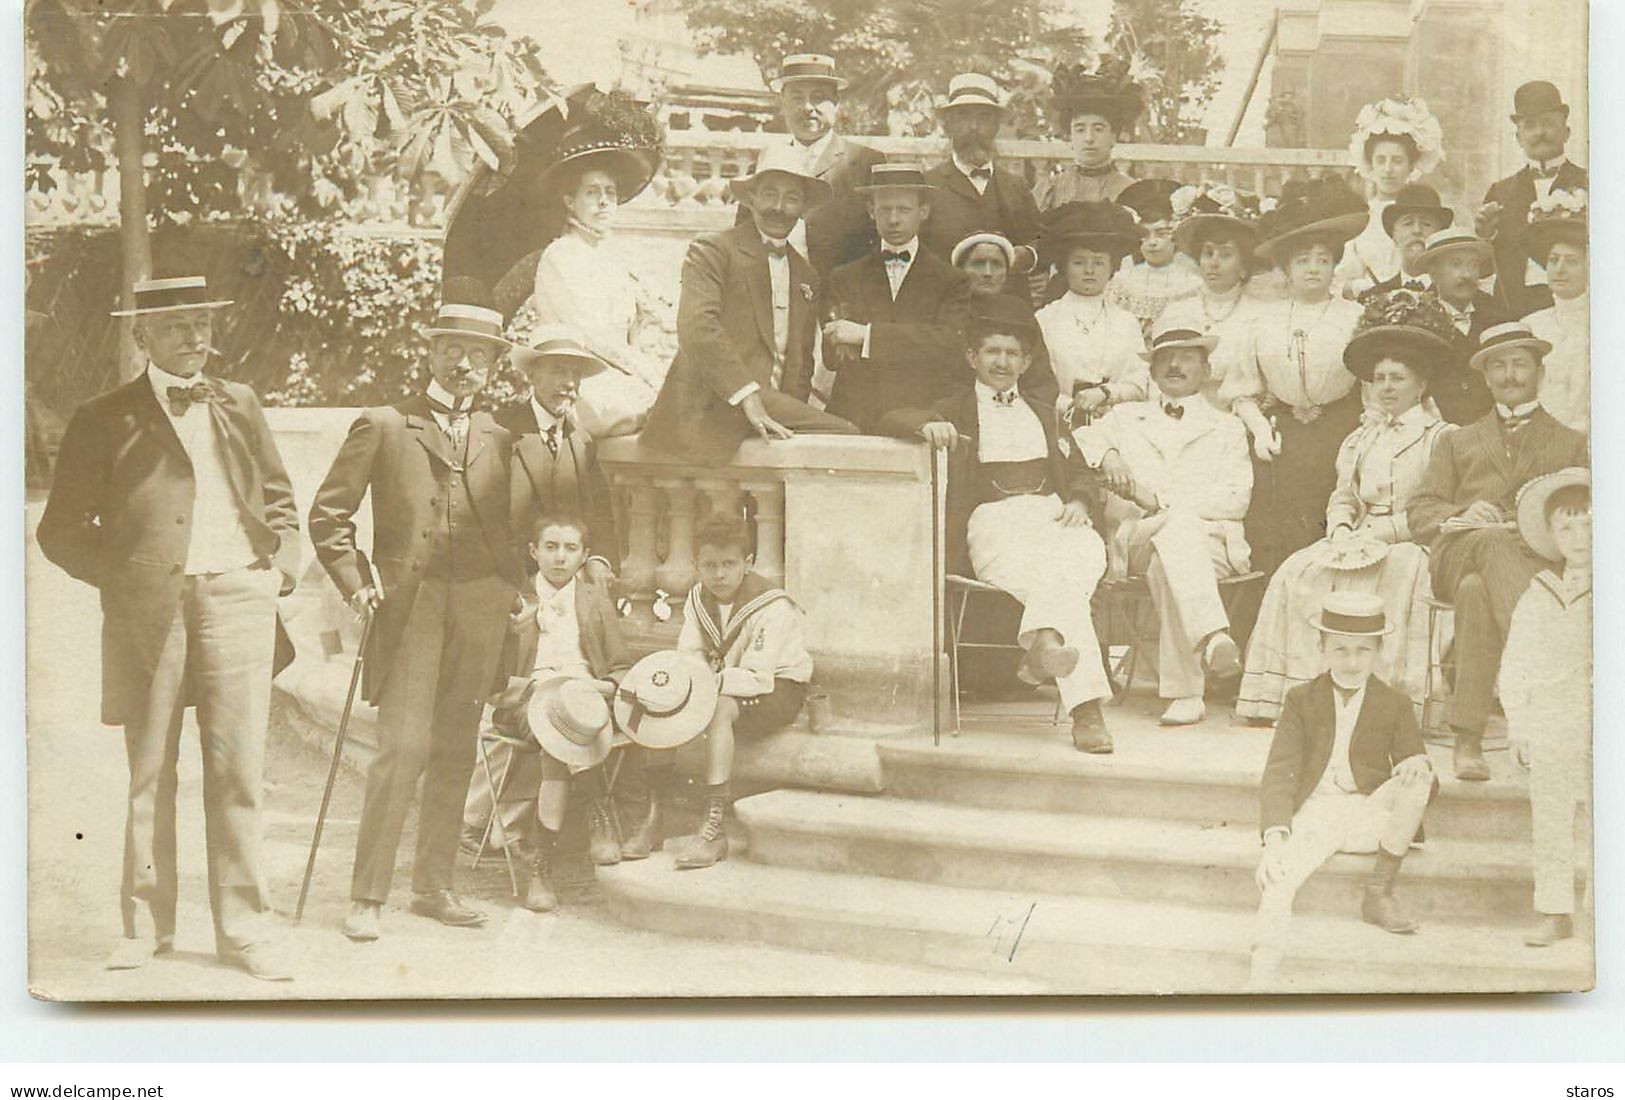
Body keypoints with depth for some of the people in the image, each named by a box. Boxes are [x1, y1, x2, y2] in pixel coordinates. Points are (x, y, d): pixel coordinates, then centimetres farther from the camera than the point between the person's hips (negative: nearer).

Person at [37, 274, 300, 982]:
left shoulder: (240, 405, 17)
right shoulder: (105, 419, 8)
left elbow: (279, 500, 23)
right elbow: (62, 530, 7)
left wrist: (279, 566, 8)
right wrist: (118, 577, -3)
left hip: (237, 598, 2)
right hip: (147, 610, -1)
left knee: (239, 770, -2)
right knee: (148, 775, 4)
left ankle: (243, 929, 3)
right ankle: (147, 925, 14)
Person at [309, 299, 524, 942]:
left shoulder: (498, 440, 16)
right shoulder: (383, 426, 4)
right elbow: (328, 513, 4)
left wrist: (509, 584, 10)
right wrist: (356, 583, -5)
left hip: (479, 613, 4)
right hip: (408, 606, -4)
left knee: (455, 755, 7)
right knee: (404, 748, -12)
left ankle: (433, 887, 17)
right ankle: (367, 897, -5)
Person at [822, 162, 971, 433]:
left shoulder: (951, 281, 9)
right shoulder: (845, 279, 17)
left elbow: (951, 341, -8)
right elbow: (832, 359, 9)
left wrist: (866, 335, -12)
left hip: (923, 422, -1)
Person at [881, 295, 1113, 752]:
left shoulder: (1042, 415, 34)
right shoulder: (957, 411, 21)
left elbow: (1076, 469, 26)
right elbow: (894, 419, 5)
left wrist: (1077, 501, 1)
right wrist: (927, 425, -20)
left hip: (1051, 513, 3)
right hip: (994, 518, -3)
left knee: (1087, 552, -37)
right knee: (1057, 585, -35)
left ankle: (1042, 642, -58)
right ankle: (1085, 709, -51)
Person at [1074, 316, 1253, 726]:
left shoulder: (1227, 428, 22)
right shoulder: (1126, 418, 29)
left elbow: (1235, 498, 6)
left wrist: (1161, 499, -7)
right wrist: (1105, 455, -6)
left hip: (1211, 539, 0)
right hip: (1138, 538, 0)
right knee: (1176, 526, -37)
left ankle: (1184, 692, -45)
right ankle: (1212, 635, -57)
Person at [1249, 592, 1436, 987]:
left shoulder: (1395, 705, 8)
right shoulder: (1301, 701, 6)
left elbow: (1415, 766, 6)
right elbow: (1279, 772, -3)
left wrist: (1419, 766, -23)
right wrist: (1275, 833, -21)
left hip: (1371, 813, 1)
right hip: (1315, 811, -1)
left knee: (1417, 780, -28)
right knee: (1277, 876, -29)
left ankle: (1378, 893, -13)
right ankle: (1260, 978, -31)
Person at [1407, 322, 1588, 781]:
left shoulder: (1572, 444, 29)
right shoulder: (1458, 442, 34)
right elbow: (1419, 512, 20)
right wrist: (1461, 515, -4)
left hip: (1539, 559, -1)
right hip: (1457, 555, 1)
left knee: (1479, 590, -41)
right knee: (1494, 541, -41)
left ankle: (1468, 739, -54)